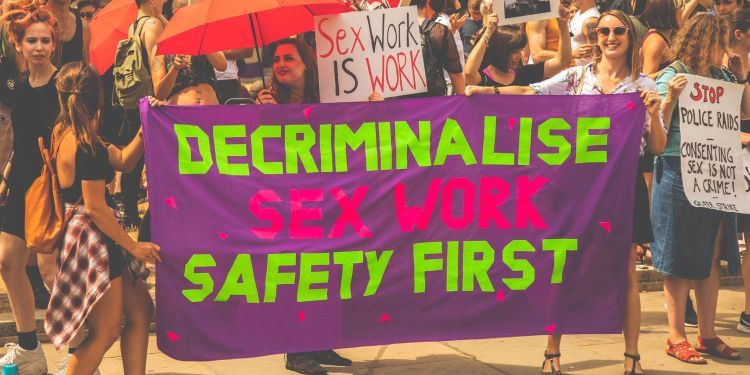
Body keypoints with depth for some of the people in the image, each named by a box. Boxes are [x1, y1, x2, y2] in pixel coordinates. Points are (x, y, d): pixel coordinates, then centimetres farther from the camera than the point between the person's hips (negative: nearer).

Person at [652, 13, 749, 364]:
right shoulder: (671, 77, -9)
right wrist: (671, 96, -28)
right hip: (679, 176, -7)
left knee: (711, 257, 11)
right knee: (680, 260, 1)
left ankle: (707, 334, 21)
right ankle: (676, 337, 10)